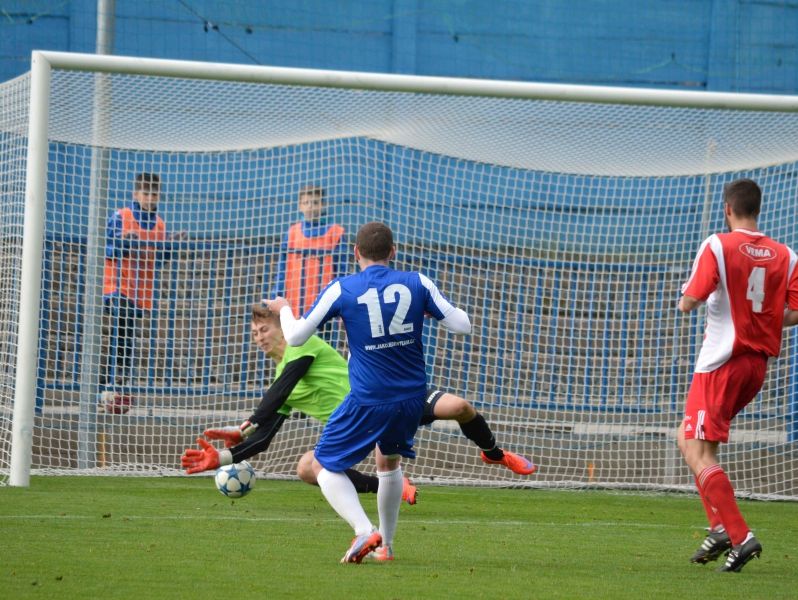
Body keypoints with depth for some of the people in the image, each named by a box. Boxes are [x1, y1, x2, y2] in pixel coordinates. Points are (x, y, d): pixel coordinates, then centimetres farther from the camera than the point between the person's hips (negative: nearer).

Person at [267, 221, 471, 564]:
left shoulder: (342, 289, -6)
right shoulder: (417, 283, -1)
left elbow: (295, 337, -1)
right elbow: (461, 325, 1)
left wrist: (284, 309, 21)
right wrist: (432, 309, 22)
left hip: (369, 400, -4)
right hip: (413, 398, 4)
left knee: (324, 466, 9)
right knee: (389, 462, 30)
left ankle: (363, 530, -13)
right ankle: (386, 544, 33)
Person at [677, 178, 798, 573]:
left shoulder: (718, 246, -10)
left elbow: (689, 303, -14)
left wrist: (686, 299, 10)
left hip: (721, 362, -7)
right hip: (758, 363, 7)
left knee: (698, 453, -6)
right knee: (689, 440, 20)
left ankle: (740, 537, -18)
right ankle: (719, 528, 11)